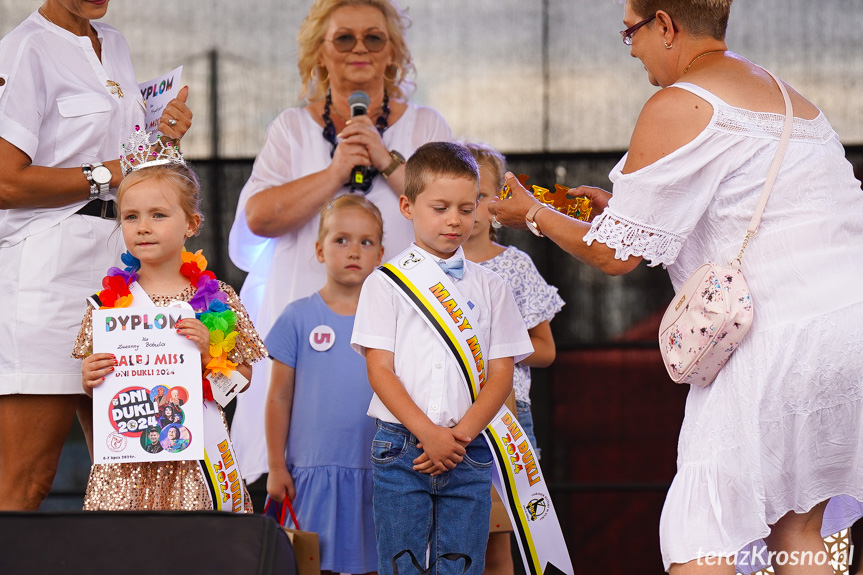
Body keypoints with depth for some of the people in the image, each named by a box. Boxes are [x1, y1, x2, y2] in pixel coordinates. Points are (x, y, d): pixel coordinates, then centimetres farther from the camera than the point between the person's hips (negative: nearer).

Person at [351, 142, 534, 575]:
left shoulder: (488, 287, 10)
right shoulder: (385, 283, 4)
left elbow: (501, 373, 5)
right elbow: (380, 370, -3)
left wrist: (460, 434, -9)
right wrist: (427, 433, -14)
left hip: (468, 452, 2)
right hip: (401, 450, -2)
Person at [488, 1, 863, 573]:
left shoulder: (676, 109, -5)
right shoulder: (791, 98, 22)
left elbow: (617, 253, -1)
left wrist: (534, 216, 16)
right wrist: (622, 205, 34)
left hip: (779, 339, -8)